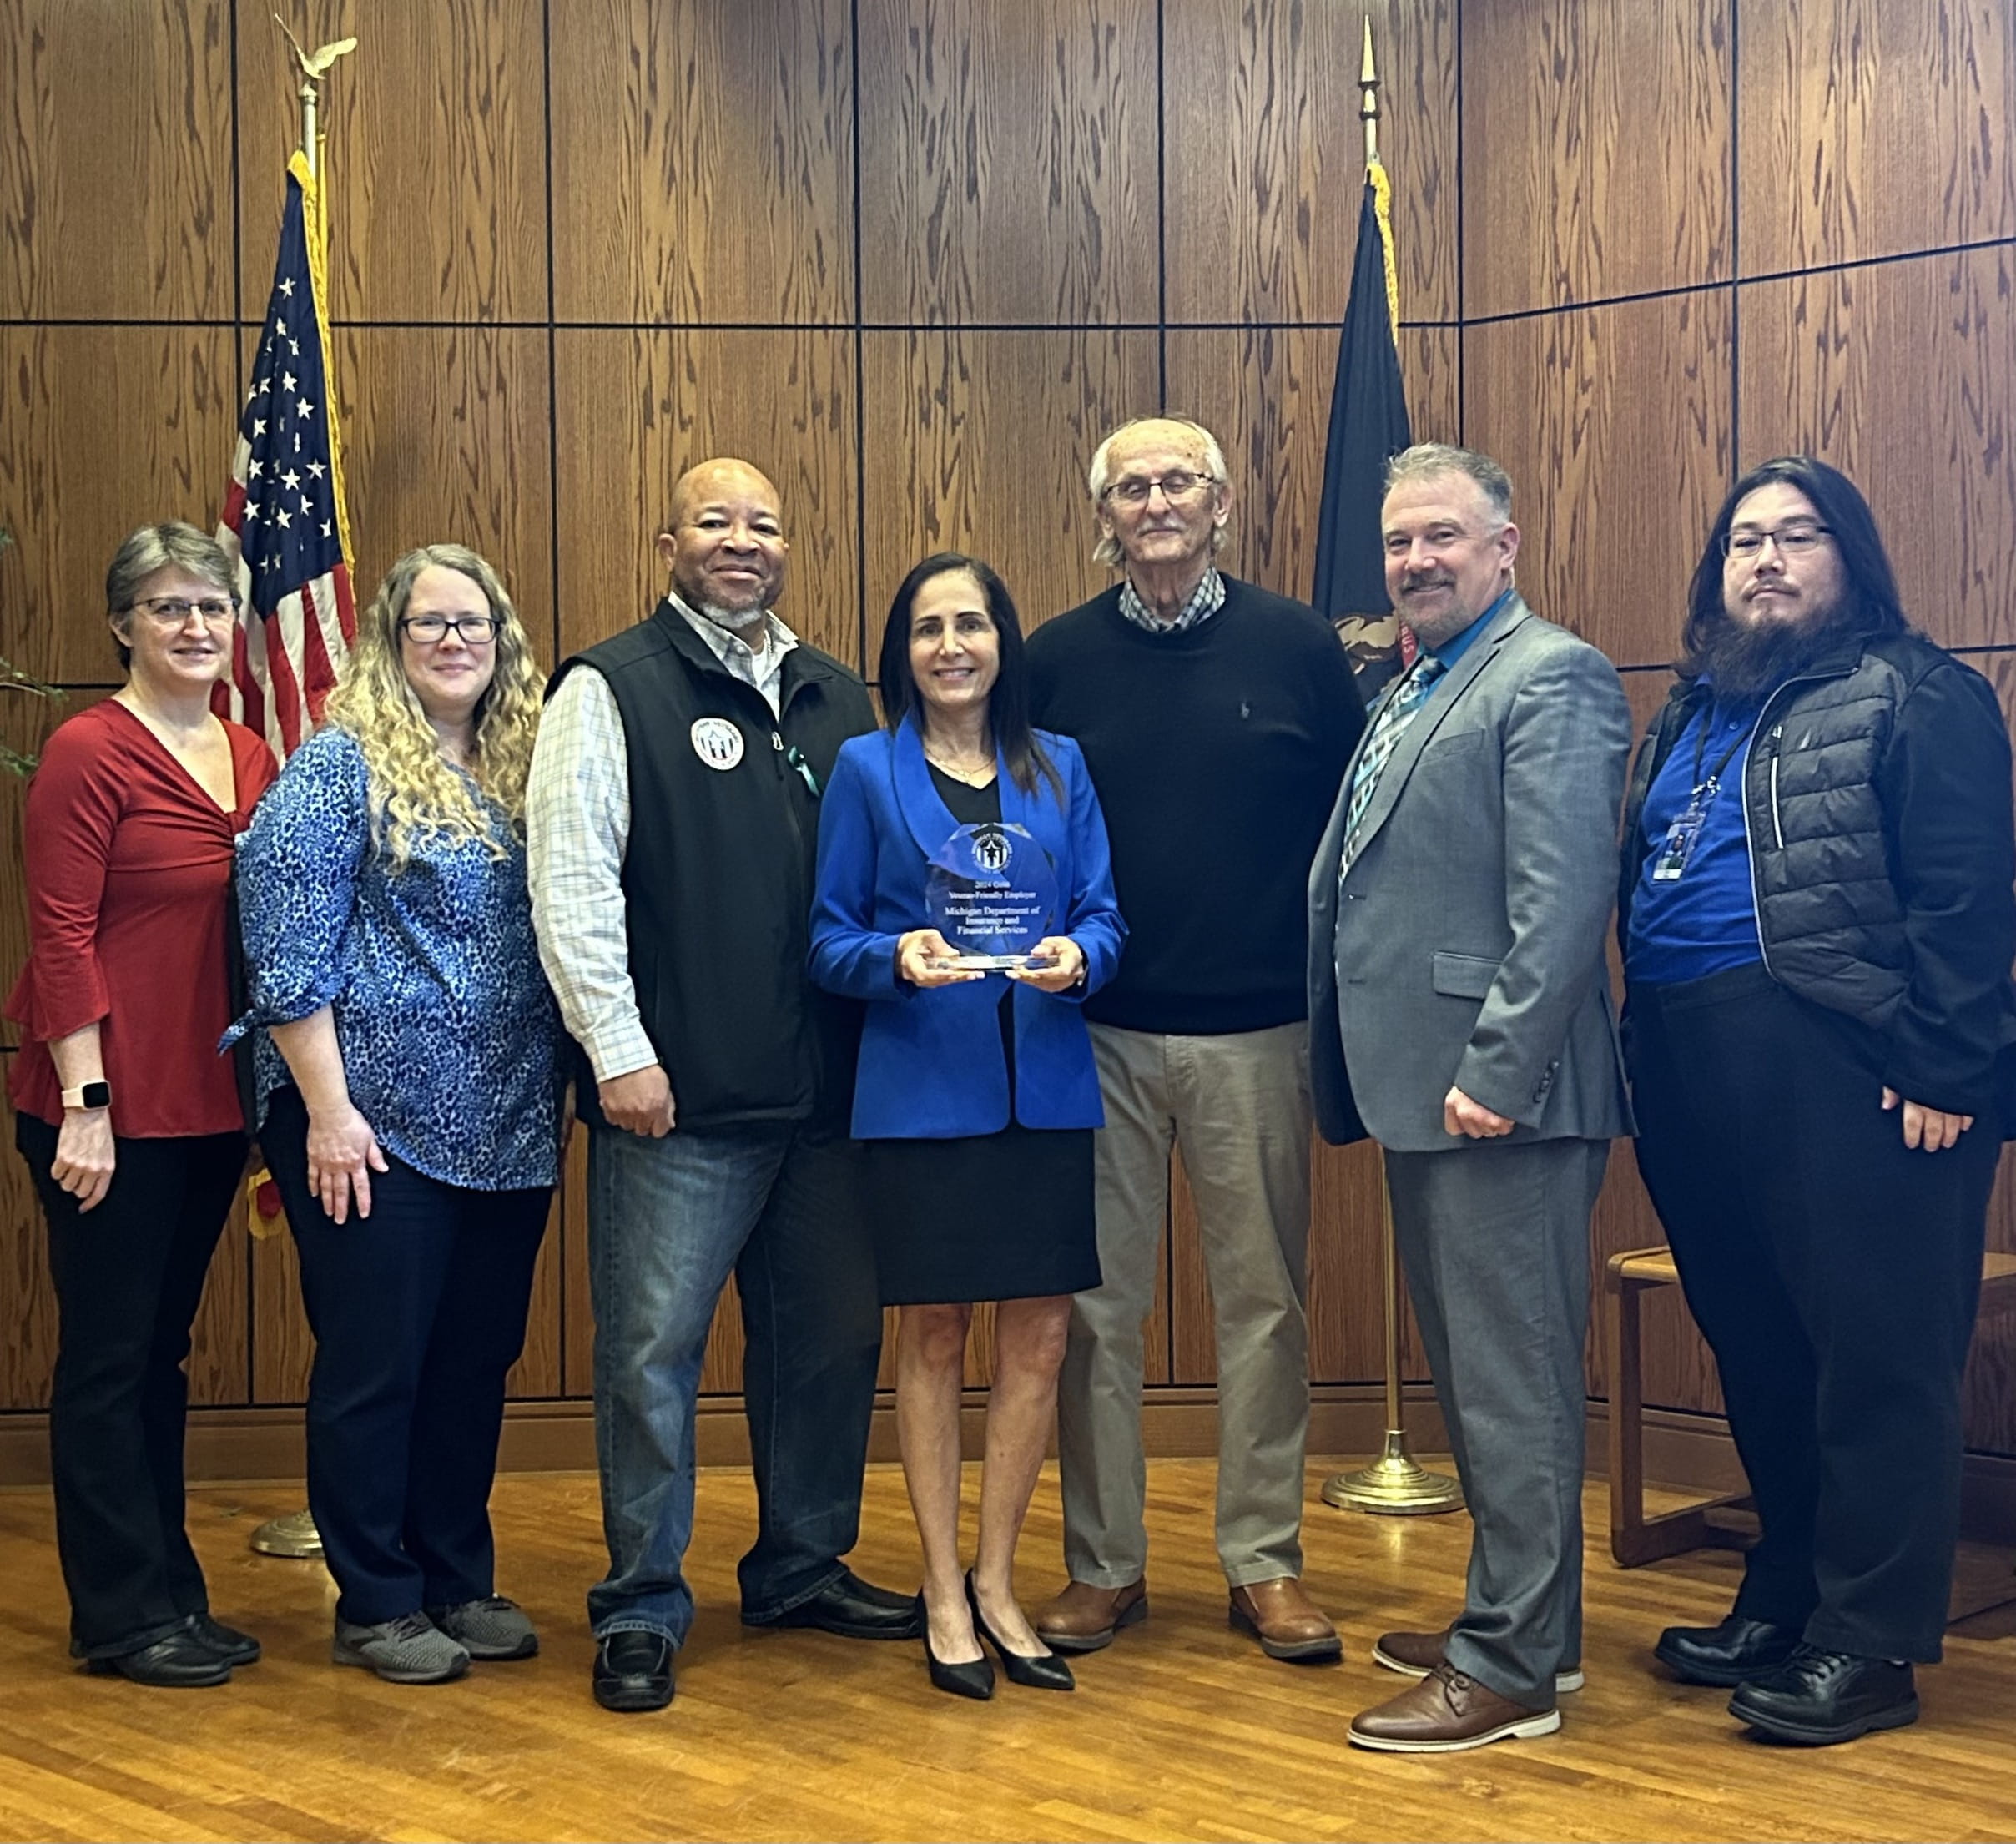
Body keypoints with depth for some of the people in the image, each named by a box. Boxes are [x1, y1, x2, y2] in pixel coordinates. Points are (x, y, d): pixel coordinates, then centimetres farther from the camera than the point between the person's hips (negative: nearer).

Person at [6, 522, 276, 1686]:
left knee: (163, 1351, 15)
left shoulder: (252, 759, 10)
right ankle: (124, 1618, 13)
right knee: (108, 1359, 3)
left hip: (211, 1102, 7)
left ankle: (169, 1592, 25)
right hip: (112, 1108, -7)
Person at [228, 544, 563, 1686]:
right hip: (379, 1126, -6)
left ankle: (461, 1583, 25)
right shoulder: (341, 766, -6)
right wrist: (328, 1107, -16)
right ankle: (377, 1605, 14)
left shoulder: (521, 769, 11)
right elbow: (288, 951, -11)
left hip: (505, 1131, 6)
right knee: (374, 1366, 2)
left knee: (477, 1362, 12)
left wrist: (556, 1097, 12)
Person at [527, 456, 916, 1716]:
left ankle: (806, 1566, 30)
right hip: (676, 1096, -6)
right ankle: (644, 1608, 10)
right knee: (654, 1350, -2)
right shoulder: (611, 691, -1)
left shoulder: (837, 699, 16)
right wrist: (618, 1048, -13)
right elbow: (572, 881, -8)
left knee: (832, 1337, 14)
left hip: (827, 1091, 6)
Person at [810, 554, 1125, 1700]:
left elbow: (1104, 917, 6)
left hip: (1046, 1085, 3)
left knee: (1041, 1337, 4)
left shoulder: (1060, 768, 10)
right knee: (935, 1336, 6)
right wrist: (897, 958, -19)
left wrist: (1076, 956, -15)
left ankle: (996, 1578, 21)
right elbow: (831, 939, 1)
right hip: (921, 1090, -2)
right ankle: (945, 1593, 19)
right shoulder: (867, 771, 3)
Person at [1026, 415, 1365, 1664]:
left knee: (1265, 1301, 6)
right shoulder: (1058, 660, 5)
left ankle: (1266, 1562, 17)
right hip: (1098, 1034, 1)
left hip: (1258, 1033, -1)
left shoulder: (1297, 648, 2)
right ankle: (1104, 1563, 18)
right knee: (1098, 1303, 6)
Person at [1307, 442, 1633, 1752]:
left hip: (1499, 1095, -10)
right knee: (1475, 1372, 18)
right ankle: (1519, 1621, 30)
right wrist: (1357, 1075, 14)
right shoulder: (1411, 692, 20)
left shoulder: (1551, 678, -10)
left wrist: (1493, 1072, -23)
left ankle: (1513, 1669, 4)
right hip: (1422, 1088, 10)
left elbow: (1564, 898, -19)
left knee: (1513, 1382, -3)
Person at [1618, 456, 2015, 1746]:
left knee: (1876, 1363, -2)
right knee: (1758, 1354, 15)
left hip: (1849, 1078, -7)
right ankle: (1785, 1601, 27)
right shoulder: (1691, 715, 21)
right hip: (1698, 1083, 8)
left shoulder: (1912, 697, -2)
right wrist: (1648, 1061, 14)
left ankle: (1871, 1644, 6)